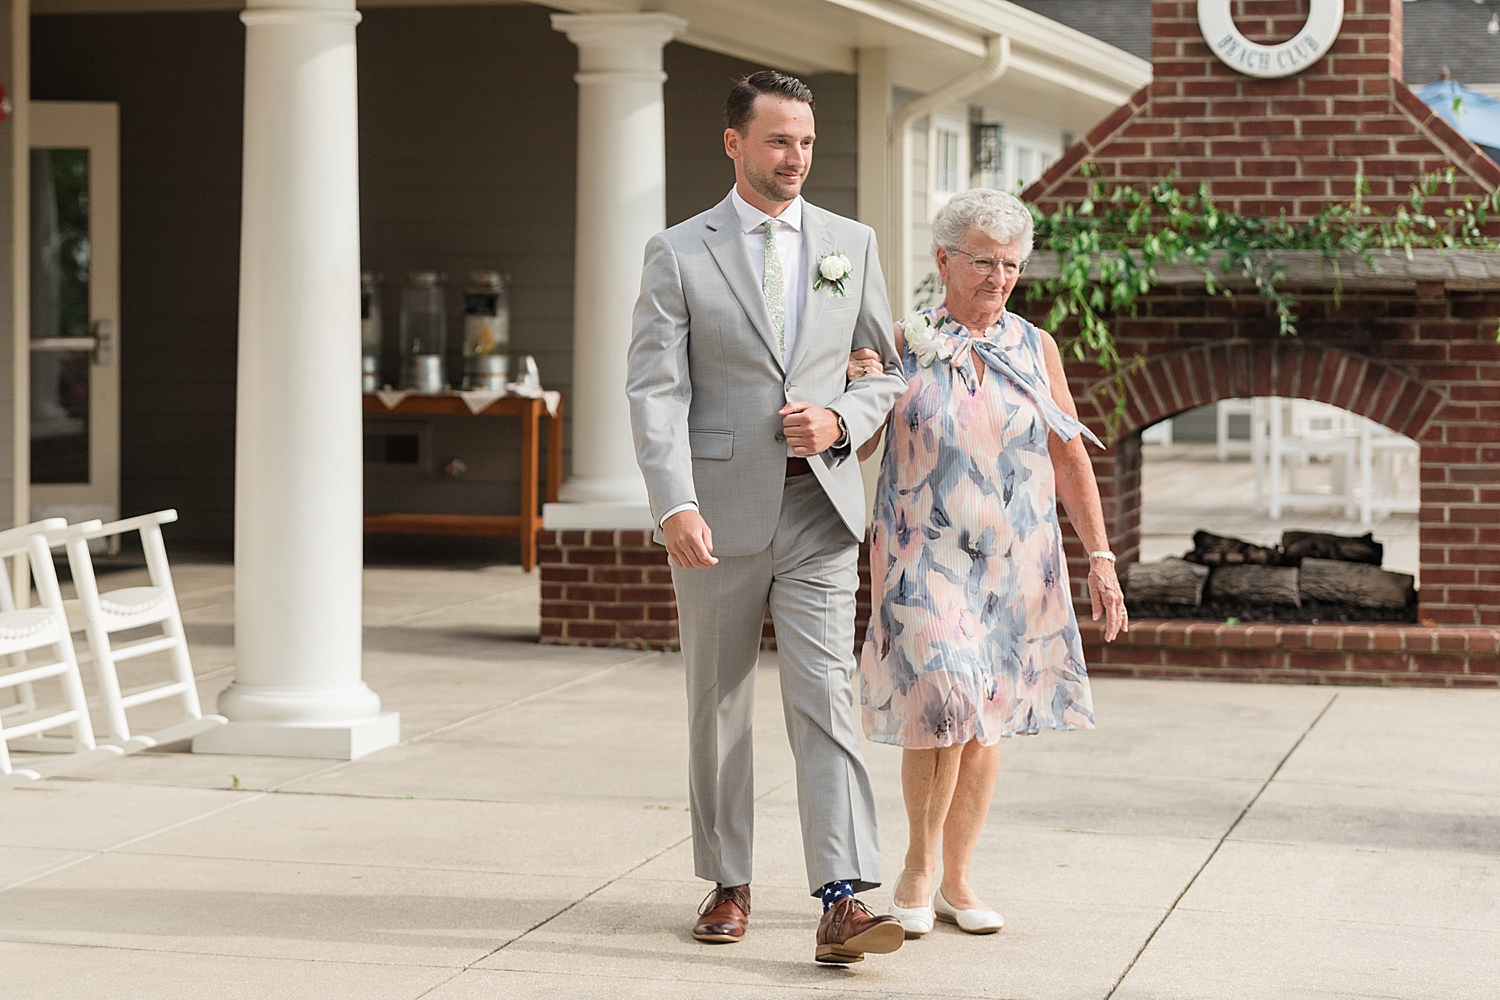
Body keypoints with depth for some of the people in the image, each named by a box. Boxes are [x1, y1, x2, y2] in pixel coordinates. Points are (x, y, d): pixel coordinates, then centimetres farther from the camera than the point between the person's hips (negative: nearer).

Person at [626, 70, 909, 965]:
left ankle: (844, 901, -15)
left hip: (820, 509, 1)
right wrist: (676, 507, -21)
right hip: (721, 512, -1)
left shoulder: (852, 244, 9)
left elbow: (893, 371, 14)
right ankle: (729, 885, 22)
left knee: (825, 700, -9)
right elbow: (656, 392, -8)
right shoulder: (679, 254, 0)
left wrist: (842, 420, -8)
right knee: (719, 706, 9)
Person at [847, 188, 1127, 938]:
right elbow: (854, 448, 1)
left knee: (987, 720, 8)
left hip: (1015, 563, 3)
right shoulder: (903, 343, -1)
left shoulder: (1035, 349, 6)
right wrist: (854, 389, -18)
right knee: (942, 705, -16)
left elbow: (1070, 459, 9)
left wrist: (1099, 555, 4)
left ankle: (956, 881, 19)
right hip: (926, 558, -3)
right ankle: (917, 865, 4)